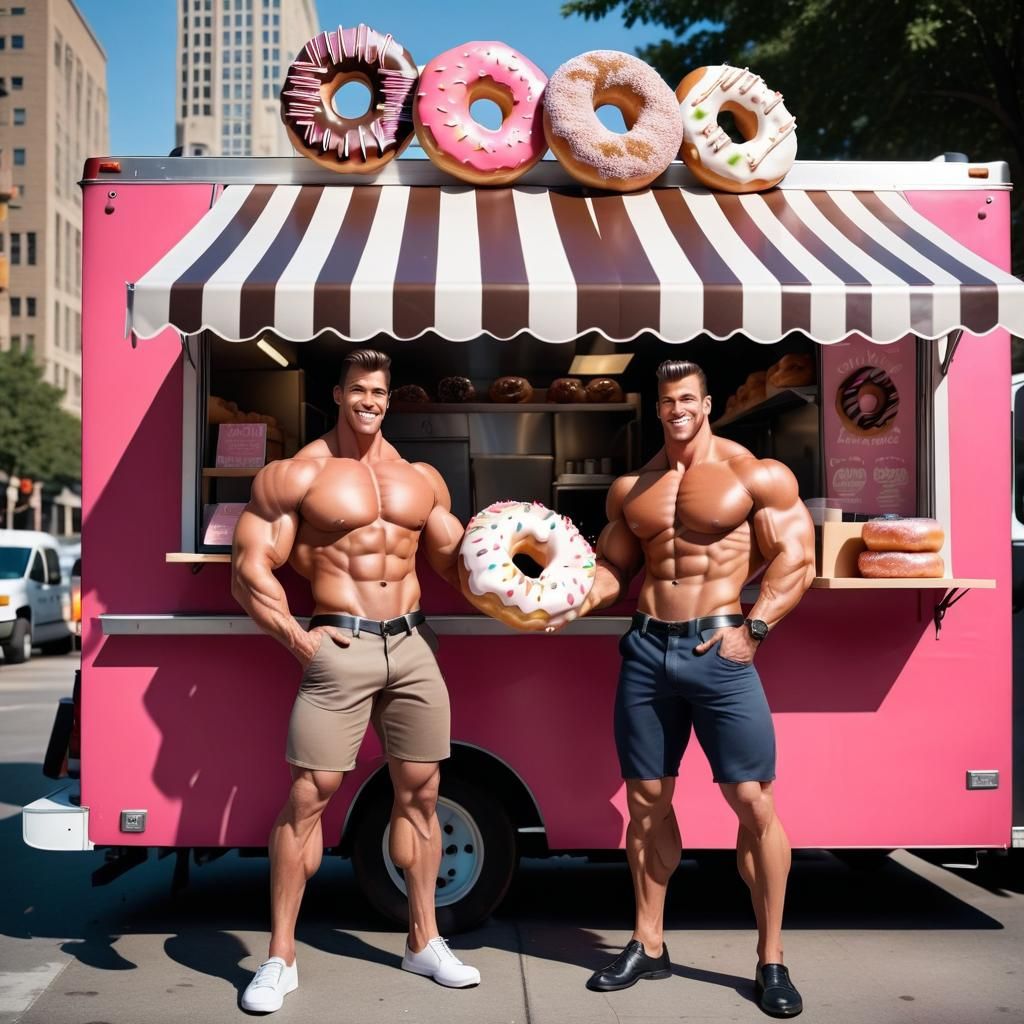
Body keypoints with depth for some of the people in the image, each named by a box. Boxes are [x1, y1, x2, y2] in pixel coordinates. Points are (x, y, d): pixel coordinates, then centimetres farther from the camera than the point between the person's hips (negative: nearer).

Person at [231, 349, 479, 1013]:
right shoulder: (297, 475, -1)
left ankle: (425, 941, 24)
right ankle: (281, 958, 8)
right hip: (341, 647, -4)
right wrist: (294, 635, -16)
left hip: (413, 645, 5)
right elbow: (250, 567, -5)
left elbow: (453, 559, 21)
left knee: (420, 791, 9)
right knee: (309, 794, -6)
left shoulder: (421, 478, 14)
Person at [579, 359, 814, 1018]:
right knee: (646, 800, 10)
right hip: (646, 650, 4)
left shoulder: (756, 475, -1)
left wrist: (752, 629, -14)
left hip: (719, 651, -4)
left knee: (754, 803, -3)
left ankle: (771, 960, 11)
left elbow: (797, 561, -4)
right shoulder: (631, 488, 13)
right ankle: (648, 946, 24)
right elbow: (614, 566, 17)